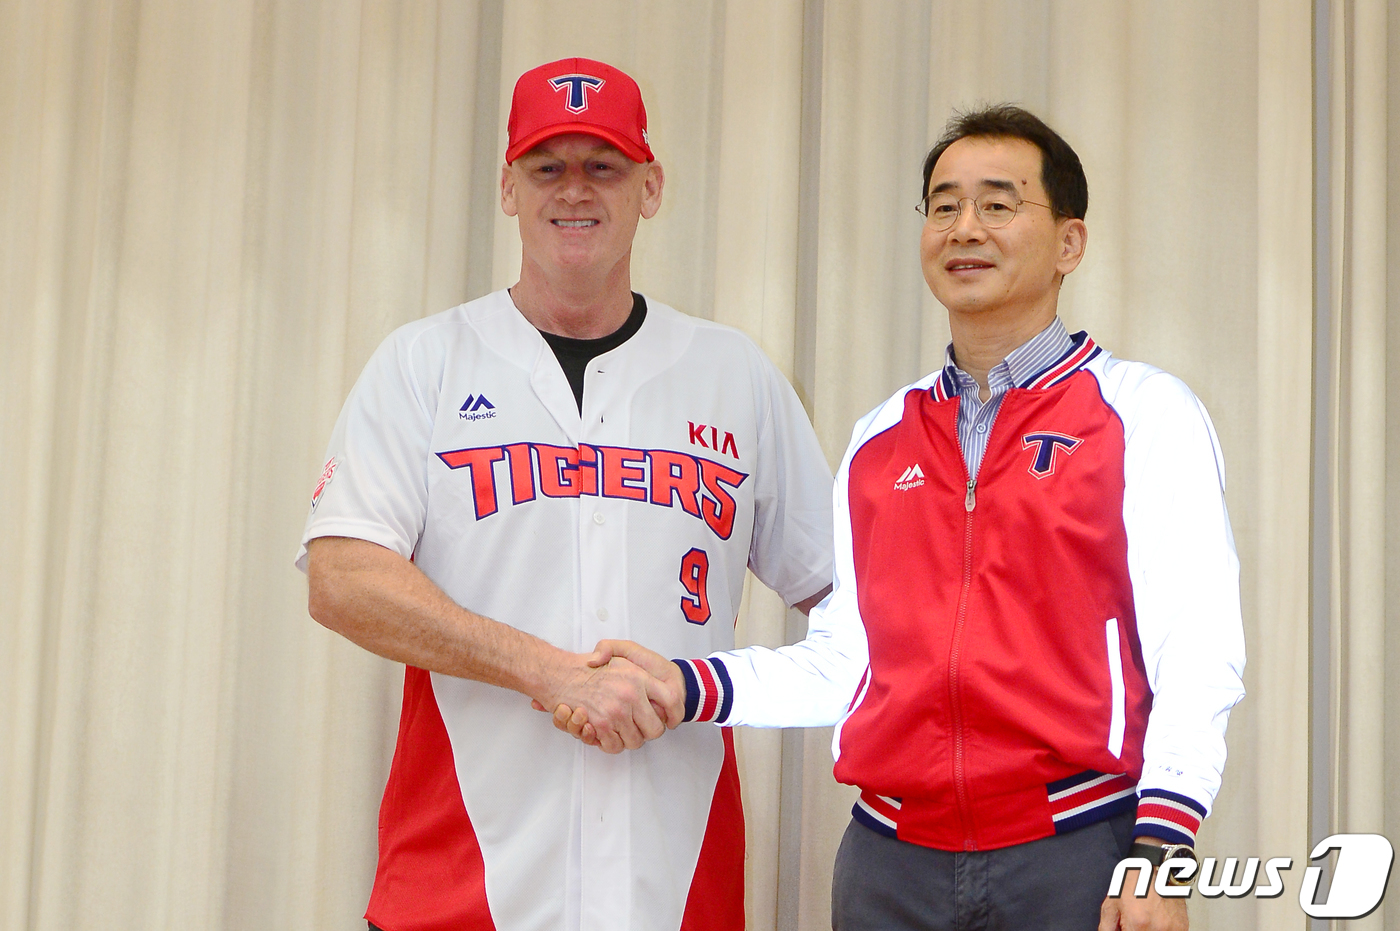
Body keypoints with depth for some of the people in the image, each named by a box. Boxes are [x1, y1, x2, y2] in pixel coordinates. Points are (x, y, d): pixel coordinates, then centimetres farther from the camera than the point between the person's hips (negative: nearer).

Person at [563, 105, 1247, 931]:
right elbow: (842, 662, 11)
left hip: (1073, 858, -4)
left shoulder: (1145, 413, 0)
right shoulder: (879, 442, 13)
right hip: (892, 860, 4)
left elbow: (1196, 658, -8)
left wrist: (1158, 855, -16)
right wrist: (684, 686, -3)